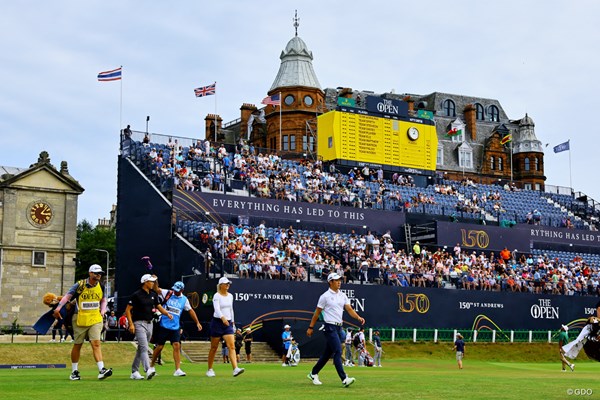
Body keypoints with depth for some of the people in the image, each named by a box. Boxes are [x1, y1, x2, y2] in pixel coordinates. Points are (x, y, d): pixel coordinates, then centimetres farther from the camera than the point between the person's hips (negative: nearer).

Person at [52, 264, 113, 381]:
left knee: (96, 343, -11)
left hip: (95, 319, 2)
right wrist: (58, 308, -15)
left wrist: (102, 311, 8)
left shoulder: (101, 287, 5)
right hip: (80, 319, -2)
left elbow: (103, 300, 22)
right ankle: (74, 371, 21)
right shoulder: (80, 285, -8)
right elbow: (67, 296, -5)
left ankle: (101, 370, -17)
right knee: (77, 345, 8)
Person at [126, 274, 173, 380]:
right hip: (139, 323, -7)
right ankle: (148, 370, -28)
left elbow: (158, 306, 16)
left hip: (149, 323, 7)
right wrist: (131, 324, -16)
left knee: (141, 349, 12)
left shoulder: (153, 294, 10)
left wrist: (167, 313, -3)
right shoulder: (137, 295, -10)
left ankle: (134, 372, 20)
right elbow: (128, 310, -8)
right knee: (144, 348, -18)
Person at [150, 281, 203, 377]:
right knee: (159, 347, 3)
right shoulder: (167, 293, -3)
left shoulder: (184, 300, 4)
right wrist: (155, 281, -34)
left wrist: (197, 322, 16)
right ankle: (151, 366, 23)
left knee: (177, 346, -9)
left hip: (175, 327, 2)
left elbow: (190, 311, 15)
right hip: (163, 326, -2)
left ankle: (177, 370, -7)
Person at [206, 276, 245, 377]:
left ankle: (235, 369, -21)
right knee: (214, 347, 4)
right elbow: (217, 309, -24)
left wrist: (232, 321, 19)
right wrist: (223, 318, -41)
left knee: (232, 346, -10)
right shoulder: (216, 296, -9)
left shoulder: (230, 296, 11)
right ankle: (210, 370, 17)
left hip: (228, 323, 5)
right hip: (217, 322, -5)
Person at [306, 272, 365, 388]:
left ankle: (313, 374, 27)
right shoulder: (325, 296, -6)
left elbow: (349, 309, 3)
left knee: (328, 353, 13)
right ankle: (344, 379, -19)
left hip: (339, 327, 7)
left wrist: (358, 317, -16)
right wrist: (311, 327, -1)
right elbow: (317, 312, -2)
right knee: (338, 351, -15)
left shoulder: (343, 295, 12)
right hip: (330, 327, -7)